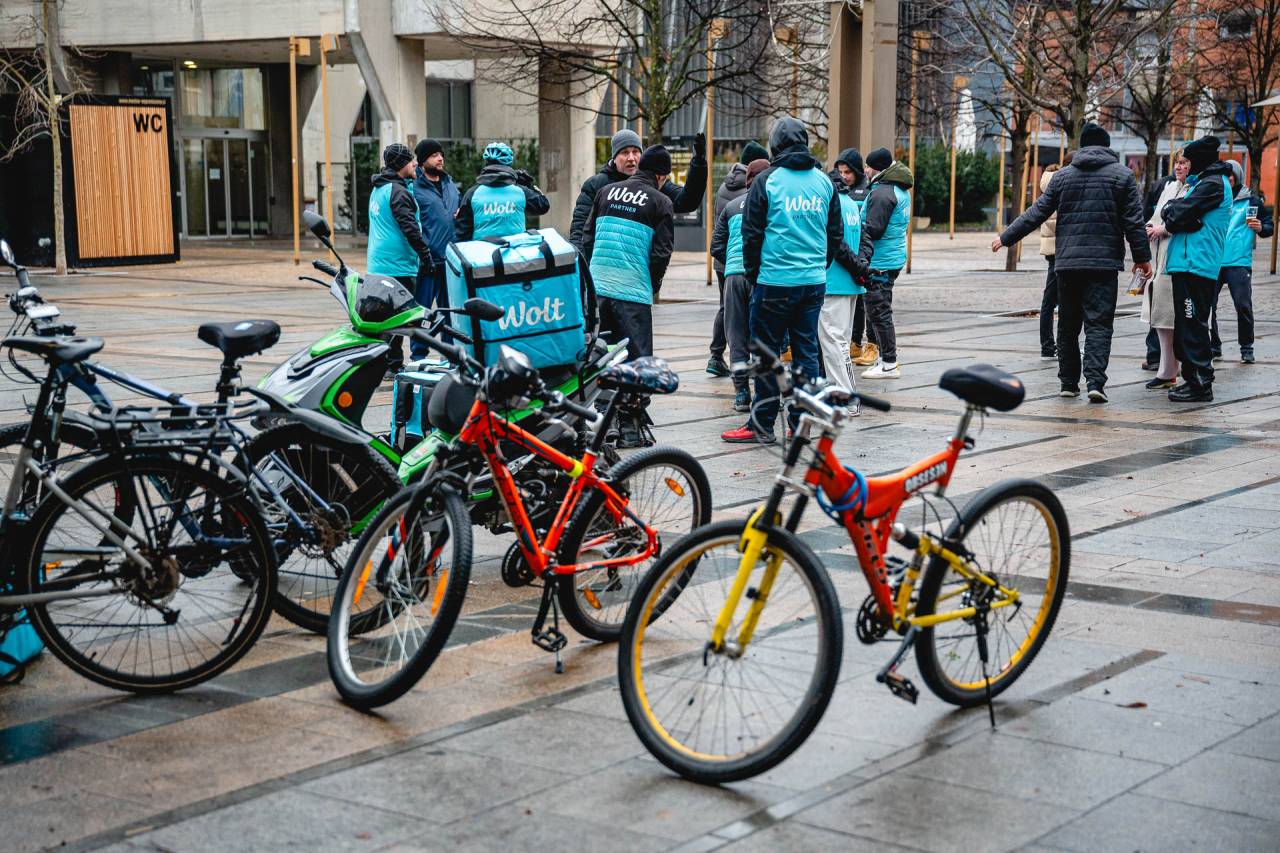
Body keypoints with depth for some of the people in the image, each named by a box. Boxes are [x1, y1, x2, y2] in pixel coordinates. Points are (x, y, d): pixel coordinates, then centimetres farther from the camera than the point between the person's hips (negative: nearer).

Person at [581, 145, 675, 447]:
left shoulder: (607, 192, 14)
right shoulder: (660, 201, 0)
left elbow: (587, 238, 14)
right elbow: (661, 252, -3)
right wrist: (652, 288, 9)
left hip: (596, 286, 5)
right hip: (634, 291, -5)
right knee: (636, 357, 1)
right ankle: (630, 426, -2)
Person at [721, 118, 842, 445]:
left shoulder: (766, 180, -6)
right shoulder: (824, 181, 8)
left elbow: (752, 233, -3)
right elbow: (836, 233, 14)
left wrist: (752, 274, 8)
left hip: (774, 282, -4)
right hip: (814, 282, 5)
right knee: (807, 351, 9)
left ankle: (762, 425, 5)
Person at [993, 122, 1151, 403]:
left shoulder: (1063, 176, 8)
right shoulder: (1122, 175, 2)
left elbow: (1036, 213, 8)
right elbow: (1134, 222, -1)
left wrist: (1006, 238, 17)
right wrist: (1142, 257, 7)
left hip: (1067, 262, 2)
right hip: (1105, 262, -2)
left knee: (1068, 324, 11)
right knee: (1098, 323, -4)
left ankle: (1069, 382, 15)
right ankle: (1095, 381, -17)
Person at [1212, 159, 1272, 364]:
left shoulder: (1251, 200, 3)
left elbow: (1270, 226, 7)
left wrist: (1261, 228, -13)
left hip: (1239, 262, -3)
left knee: (1243, 306, -7)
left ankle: (1246, 348, 7)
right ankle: (1213, 346, 14)